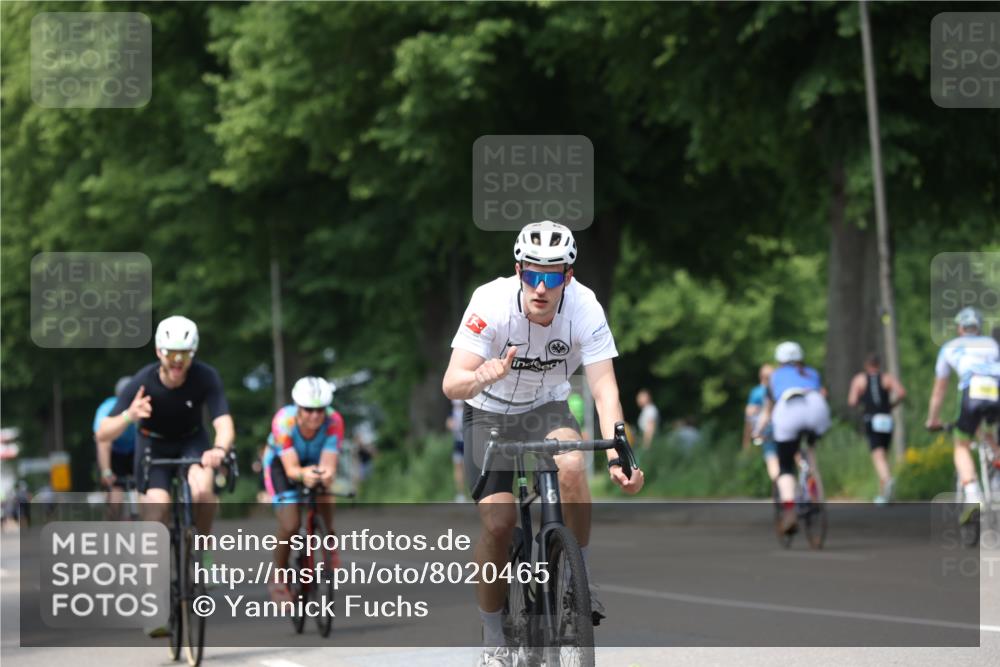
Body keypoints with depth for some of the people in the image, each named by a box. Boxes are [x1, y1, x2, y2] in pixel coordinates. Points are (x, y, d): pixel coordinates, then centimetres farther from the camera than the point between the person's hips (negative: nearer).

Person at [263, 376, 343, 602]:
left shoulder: (334, 421, -30)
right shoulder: (283, 421, -34)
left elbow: (329, 463, -36)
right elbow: (291, 468, -37)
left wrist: (327, 474, -60)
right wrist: (303, 474, -60)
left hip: (314, 465, 2)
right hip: (281, 465, -2)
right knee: (290, 525, -19)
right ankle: (278, 577, 4)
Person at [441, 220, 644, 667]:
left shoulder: (584, 308, -25)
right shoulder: (491, 303, -29)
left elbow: (604, 389, -28)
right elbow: (451, 385, -36)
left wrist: (618, 455, -43)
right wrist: (483, 376, -59)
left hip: (547, 409, 1)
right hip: (489, 414, -1)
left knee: (571, 464, -32)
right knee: (498, 521, -16)